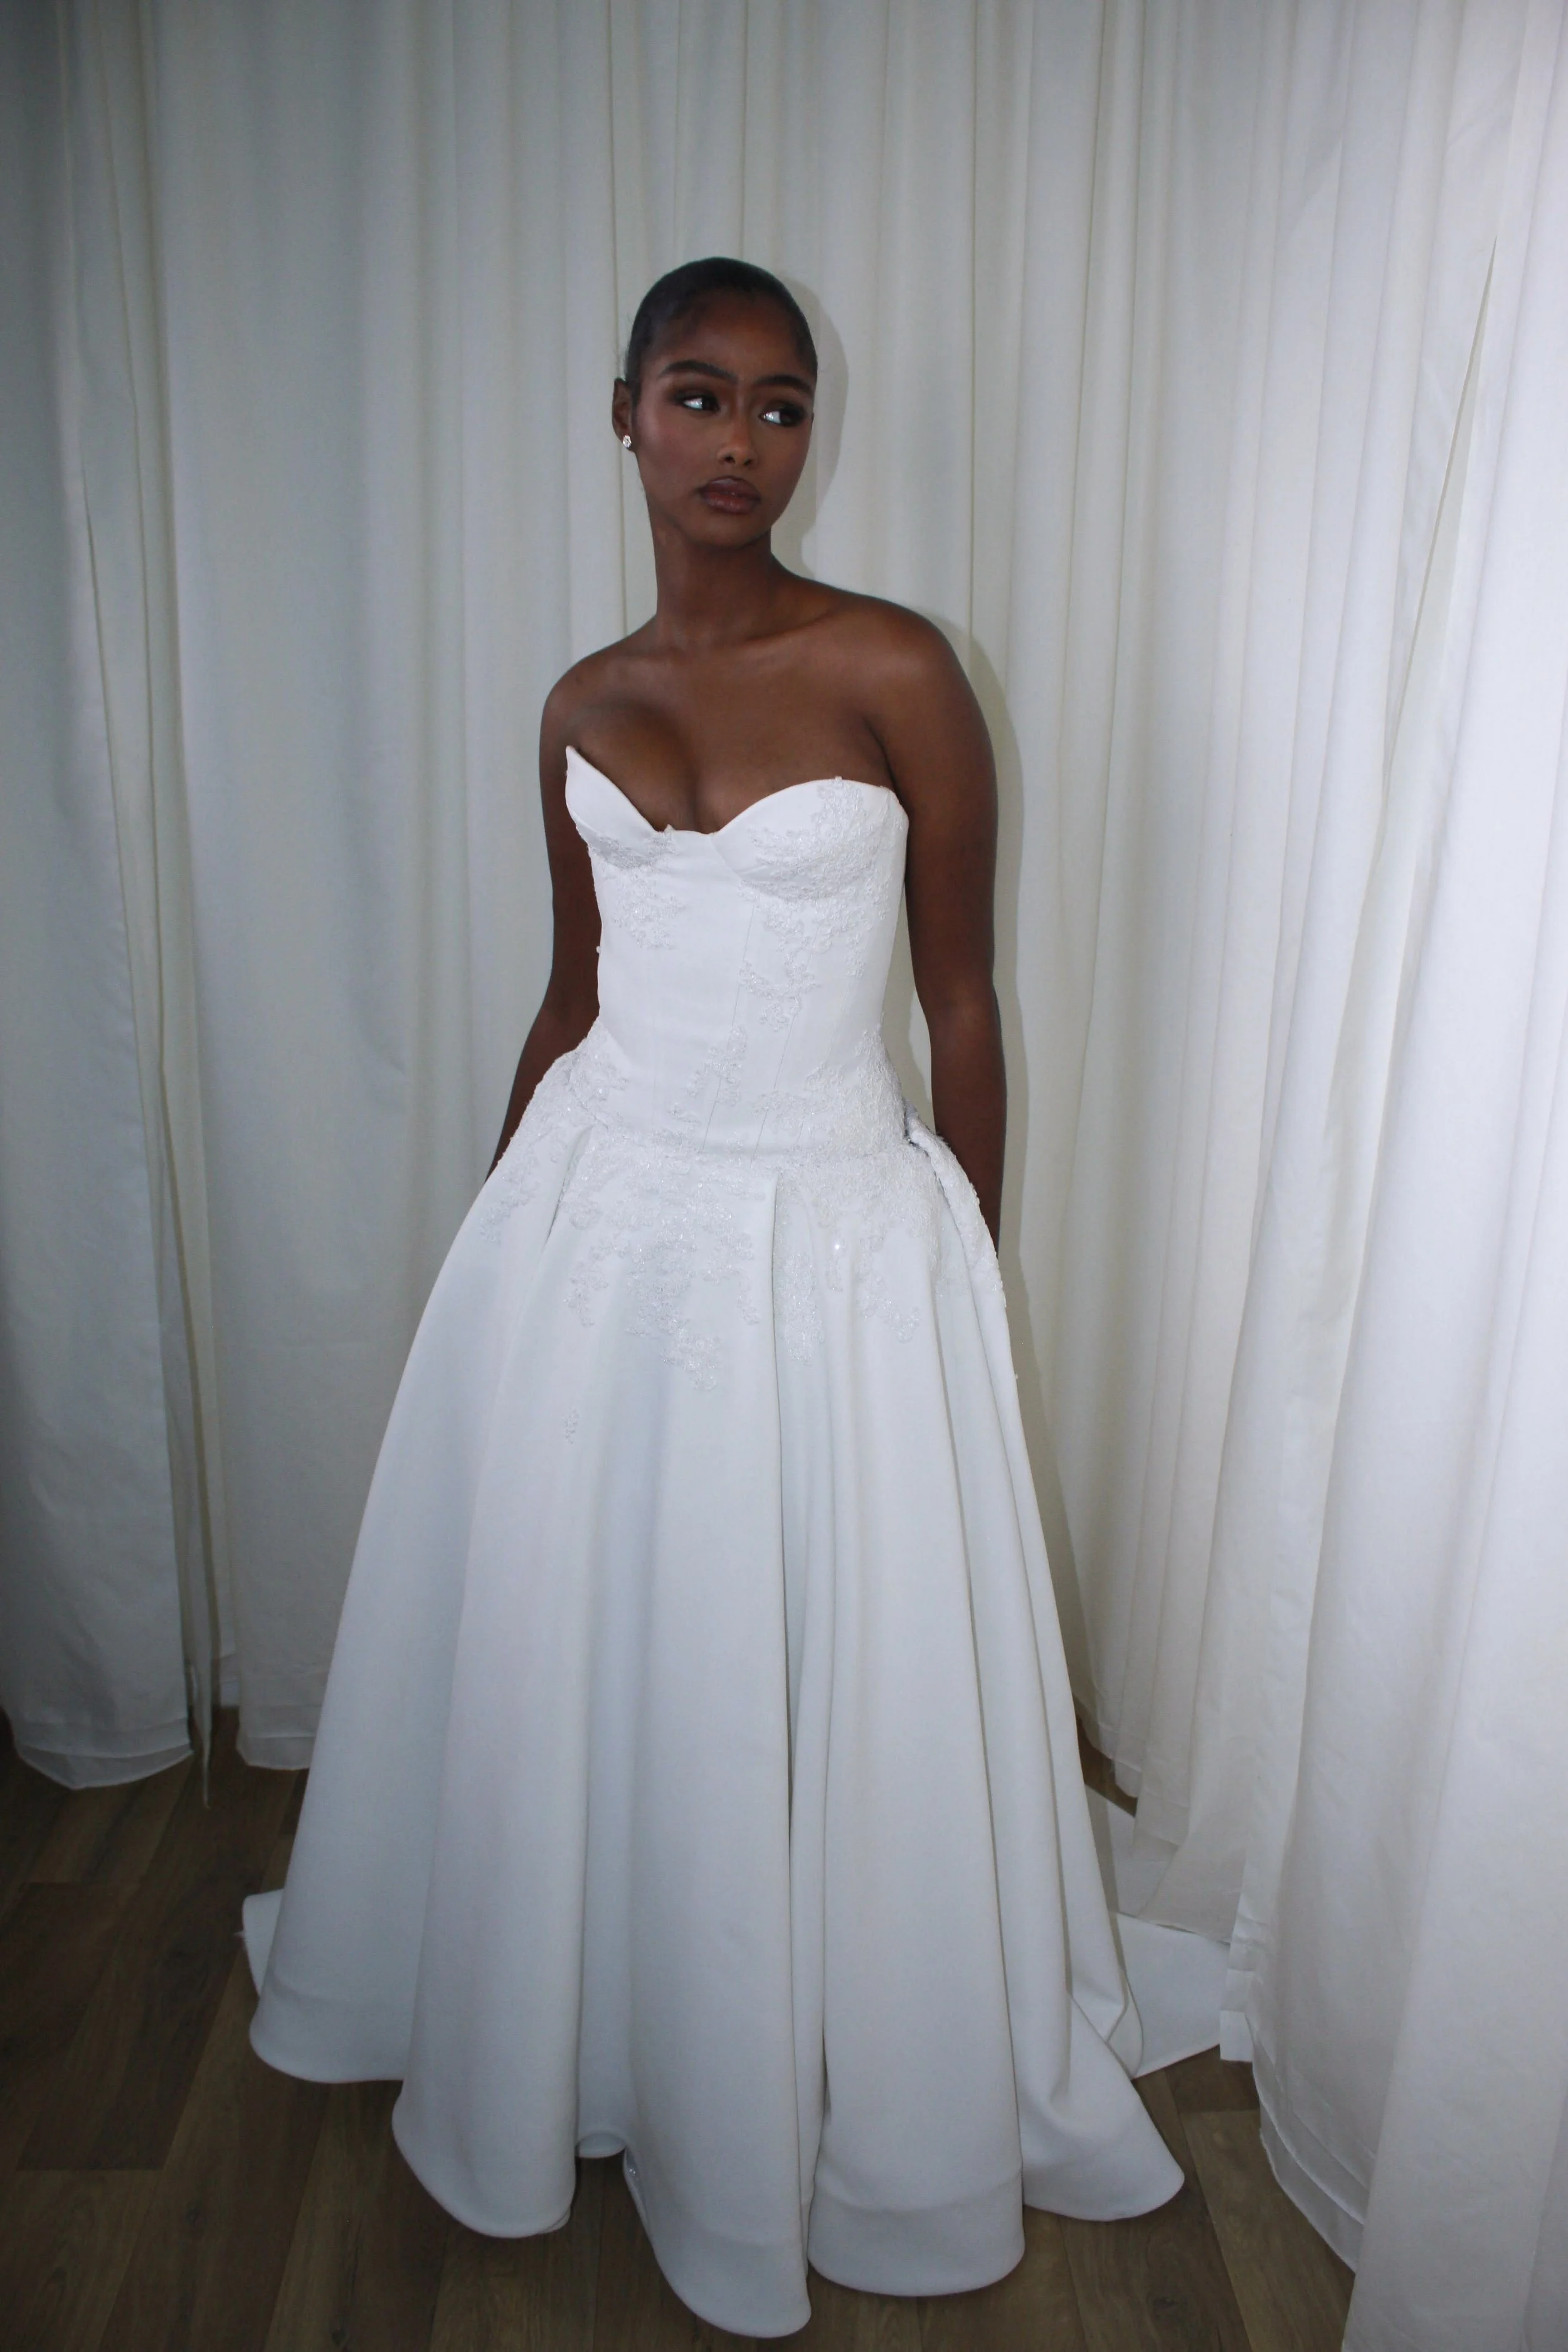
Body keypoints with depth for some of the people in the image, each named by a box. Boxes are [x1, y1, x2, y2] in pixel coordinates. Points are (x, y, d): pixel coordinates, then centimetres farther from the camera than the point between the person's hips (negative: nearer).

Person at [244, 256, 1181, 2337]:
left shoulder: (894, 668, -6)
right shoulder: (584, 708, 6)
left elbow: (964, 1001, -3)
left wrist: (971, 1281, -1)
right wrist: (500, 1220, 20)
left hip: (831, 1243, -3)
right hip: (598, 1228, 4)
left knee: (822, 1709, 10)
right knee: (571, 1670, 17)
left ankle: (812, 2117, 40)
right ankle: (575, 2053, 47)